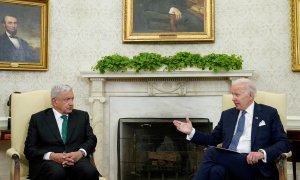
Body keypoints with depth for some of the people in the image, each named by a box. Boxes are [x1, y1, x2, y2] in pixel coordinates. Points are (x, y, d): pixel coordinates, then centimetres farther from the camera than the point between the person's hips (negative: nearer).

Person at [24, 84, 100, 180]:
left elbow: (91, 139, 10)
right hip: (48, 161, -2)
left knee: (90, 172, -31)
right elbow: (29, 149, 3)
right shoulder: (38, 118, 10)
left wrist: (81, 152, -11)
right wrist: (52, 156, -15)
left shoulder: (82, 116, 18)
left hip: (76, 159, 2)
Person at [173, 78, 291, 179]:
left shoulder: (269, 113, 9)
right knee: (216, 170, -36)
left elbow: (284, 143, 3)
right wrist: (192, 132, 7)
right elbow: (214, 139, 22)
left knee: (211, 152, -29)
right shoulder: (227, 114, 21)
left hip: (251, 163, -3)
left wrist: (262, 153, -15)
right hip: (227, 161, 3)